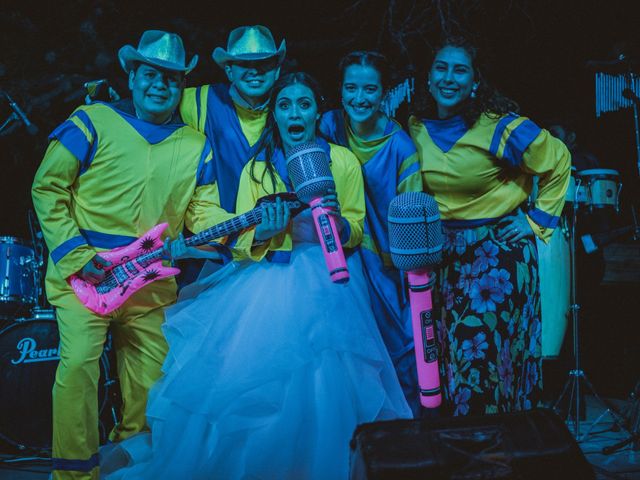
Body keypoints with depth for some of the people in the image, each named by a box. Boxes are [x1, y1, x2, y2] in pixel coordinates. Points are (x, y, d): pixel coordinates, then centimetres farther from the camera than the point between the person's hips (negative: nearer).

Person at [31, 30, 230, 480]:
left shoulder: (195, 146, 8)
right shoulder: (93, 122, -4)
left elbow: (203, 211, 5)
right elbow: (48, 187, -4)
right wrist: (73, 253, -13)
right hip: (84, 274, -4)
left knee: (150, 376, 11)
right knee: (78, 363, -17)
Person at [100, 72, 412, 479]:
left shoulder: (343, 161, 7)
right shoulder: (256, 168, 9)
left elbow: (355, 232, 6)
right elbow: (244, 244, 3)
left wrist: (336, 221, -15)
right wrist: (264, 232, -18)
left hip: (326, 276, -1)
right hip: (270, 272, 1)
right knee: (231, 355, -15)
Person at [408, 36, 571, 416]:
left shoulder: (499, 127, -14)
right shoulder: (416, 130, 0)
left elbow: (558, 162, -4)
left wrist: (539, 223, -5)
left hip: (499, 249, -4)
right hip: (446, 253, 5)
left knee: (495, 348, 2)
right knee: (453, 351, 10)